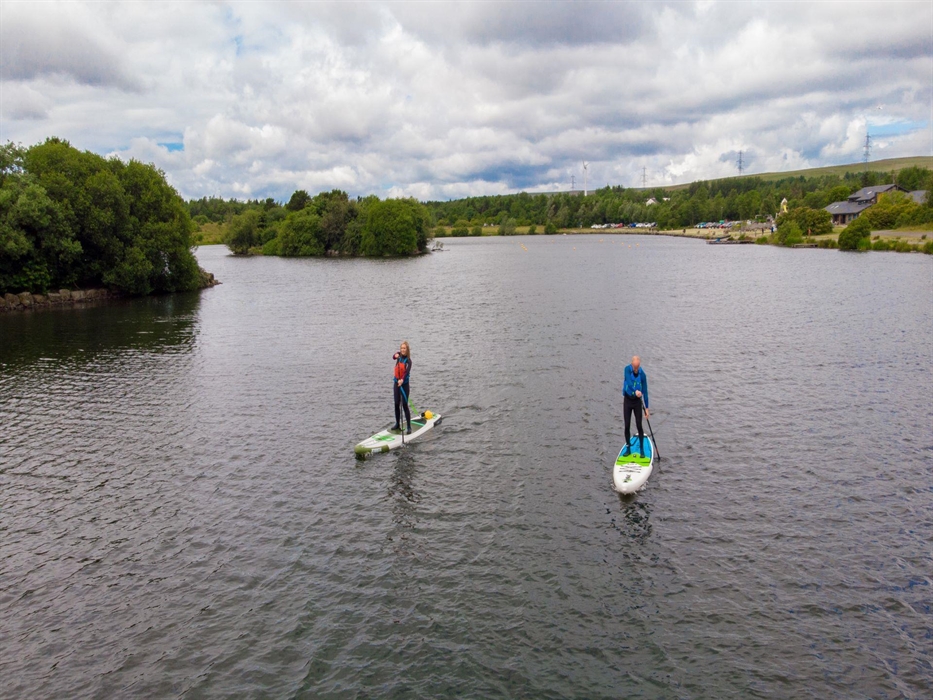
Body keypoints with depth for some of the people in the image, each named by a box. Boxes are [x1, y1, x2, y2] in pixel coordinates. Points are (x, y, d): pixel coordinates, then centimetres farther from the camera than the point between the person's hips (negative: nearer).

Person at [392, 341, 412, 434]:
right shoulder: (399, 355, 1)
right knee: (397, 404, 12)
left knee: (405, 405, -7)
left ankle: (409, 427, -4)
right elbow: (394, 357, -21)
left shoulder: (408, 360, -14)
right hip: (397, 383, 5)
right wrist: (396, 356, -46)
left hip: (404, 384, -5)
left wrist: (402, 380, -48)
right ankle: (397, 424, 25)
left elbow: (407, 371, -31)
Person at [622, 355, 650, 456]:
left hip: (637, 401, 0)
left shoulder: (643, 375, -8)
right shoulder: (627, 369, -11)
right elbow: (629, 382, -28)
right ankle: (628, 447, 15)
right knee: (627, 426, 2)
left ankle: (642, 448, 8)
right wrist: (636, 391, -47)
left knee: (639, 426, -3)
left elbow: (645, 392, -4)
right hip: (627, 400, 0)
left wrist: (647, 408, -4)